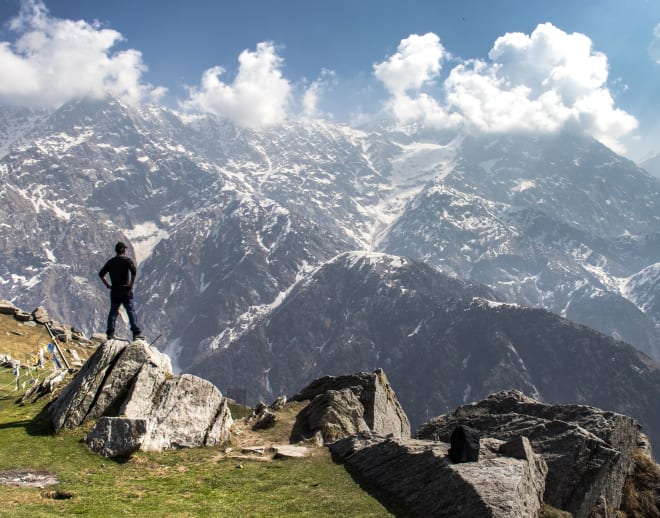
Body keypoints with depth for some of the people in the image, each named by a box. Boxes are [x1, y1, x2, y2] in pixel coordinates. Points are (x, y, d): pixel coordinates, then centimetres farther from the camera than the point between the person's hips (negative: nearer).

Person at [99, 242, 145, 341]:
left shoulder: (110, 262, 11)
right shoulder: (127, 260, -5)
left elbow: (101, 274, 12)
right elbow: (134, 271, -22)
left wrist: (107, 285, 14)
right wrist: (131, 284, -15)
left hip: (114, 292, 4)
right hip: (125, 291, -4)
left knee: (113, 312, 12)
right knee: (131, 312, -2)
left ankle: (110, 334, 12)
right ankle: (136, 333, -7)